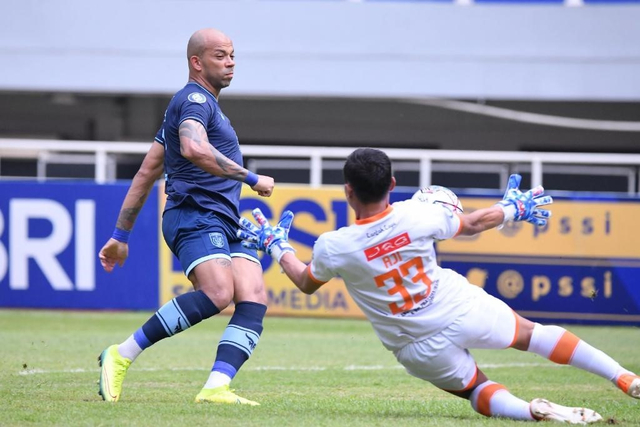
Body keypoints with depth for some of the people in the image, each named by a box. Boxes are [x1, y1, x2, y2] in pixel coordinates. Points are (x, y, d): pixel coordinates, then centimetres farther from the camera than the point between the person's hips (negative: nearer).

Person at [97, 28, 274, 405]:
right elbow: (194, 149, -27)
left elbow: (147, 172, 28)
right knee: (217, 293, -30)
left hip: (226, 224, 10)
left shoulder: (202, 103, 27)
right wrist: (252, 179, -19)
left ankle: (216, 388, -25)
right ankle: (122, 356, -19)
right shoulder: (194, 98, -4)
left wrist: (121, 235, 27)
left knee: (255, 300, -11)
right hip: (195, 215, -10)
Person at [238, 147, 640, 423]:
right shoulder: (418, 216, -14)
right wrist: (513, 209, 24)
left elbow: (307, 282, 8)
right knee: (530, 332, 19)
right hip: (463, 312, 0)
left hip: (420, 349, 0)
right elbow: (473, 223, 6)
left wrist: (276, 246, 24)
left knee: (476, 389, 19)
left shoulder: (334, 247, -16)